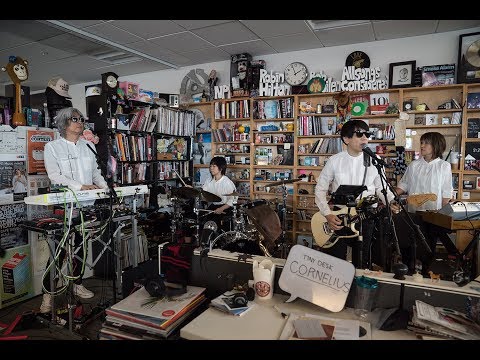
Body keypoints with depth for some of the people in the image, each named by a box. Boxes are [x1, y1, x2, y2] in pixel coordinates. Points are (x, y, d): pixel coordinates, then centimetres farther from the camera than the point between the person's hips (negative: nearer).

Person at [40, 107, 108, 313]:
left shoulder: (89, 146, 13)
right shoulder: (52, 147, -1)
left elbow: (96, 172, 13)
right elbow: (55, 176, -13)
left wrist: (105, 188, -5)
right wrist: (80, 186, -25)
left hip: (86, 205, 4)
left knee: (79, 244, 14)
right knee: (60, 249, -2)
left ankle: (77, 284, 28)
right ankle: (48, 293, 12)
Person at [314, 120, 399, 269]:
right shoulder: (334, 161, -5)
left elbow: (381, 188, 9)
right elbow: (320, 189, -1)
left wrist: (392, 201, -12)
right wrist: (328, 214, -11)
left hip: (365, 219, 1)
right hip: (338, 219, -1)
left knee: (362, 264, 14)